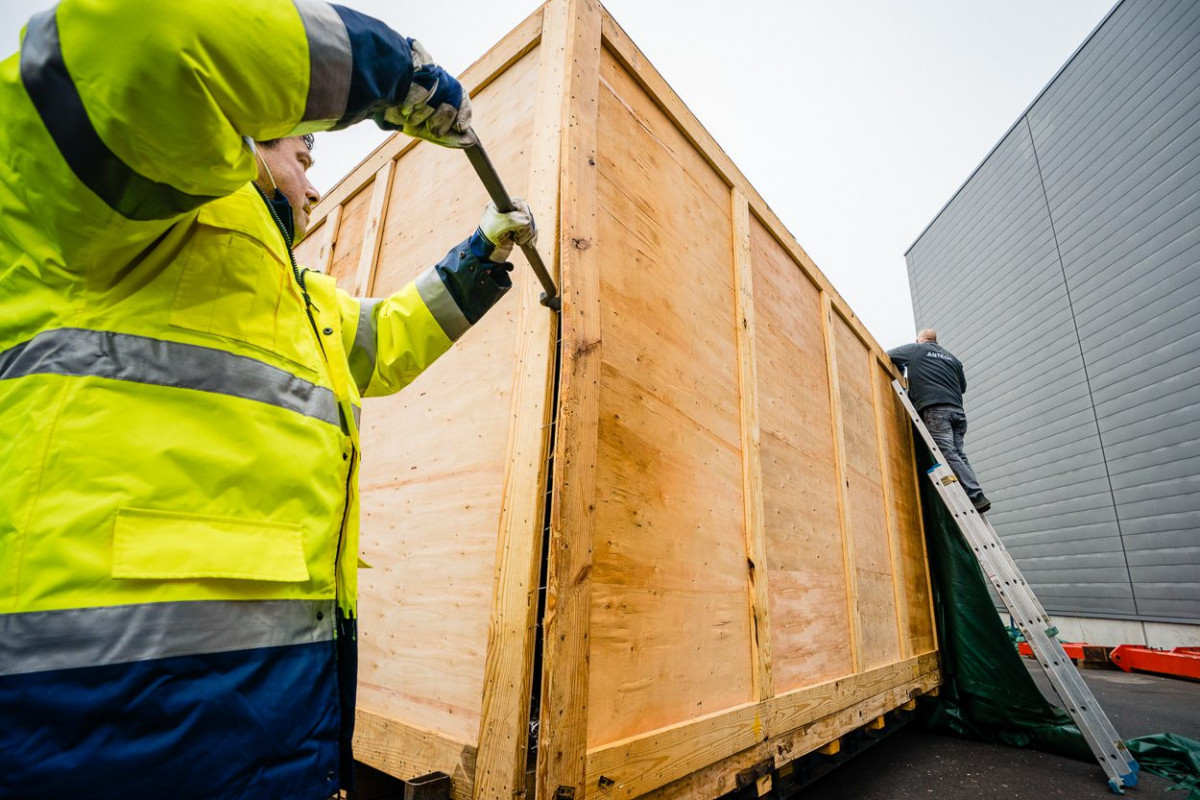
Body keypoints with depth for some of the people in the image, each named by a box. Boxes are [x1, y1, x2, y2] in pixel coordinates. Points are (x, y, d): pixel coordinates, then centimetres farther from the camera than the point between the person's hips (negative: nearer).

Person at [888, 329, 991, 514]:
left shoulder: (915, 349, 14)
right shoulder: (951, 357, 27)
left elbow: (887, 355, 19)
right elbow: (963, 386, 31)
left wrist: (900, 371, 33)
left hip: (934, 409, -6)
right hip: (957, 410, 6)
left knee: (948, 455, -13)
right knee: (959, 454, 4)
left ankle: (977, 497, -20)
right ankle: (976, 497, -6)